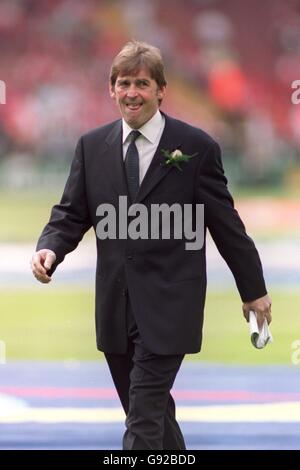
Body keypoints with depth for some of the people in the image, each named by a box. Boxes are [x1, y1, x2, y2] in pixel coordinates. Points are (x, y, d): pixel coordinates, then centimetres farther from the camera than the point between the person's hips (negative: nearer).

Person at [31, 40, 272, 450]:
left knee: (144, 419, -10)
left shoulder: (196, 147, -4)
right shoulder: (92, 147, 7)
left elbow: (226, 224, 1)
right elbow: (72, 213, 9)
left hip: (168, 307, -4)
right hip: (115, 307, 4)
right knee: (150, 411, 14)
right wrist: (50, 248, -13)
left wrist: (253, 290, 7)